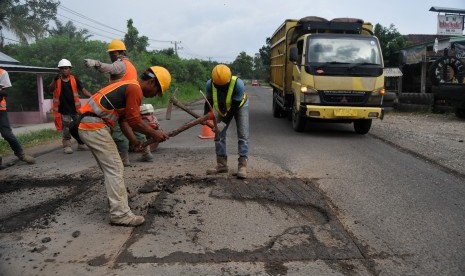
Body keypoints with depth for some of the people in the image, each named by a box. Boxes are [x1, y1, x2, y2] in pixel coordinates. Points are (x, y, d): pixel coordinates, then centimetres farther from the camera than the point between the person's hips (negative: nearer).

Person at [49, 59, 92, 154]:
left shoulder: (74, 79, 1)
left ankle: (81, 144, 22)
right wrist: (55, 80, -40)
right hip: (64, 110, -1)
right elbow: (51, 88, -21)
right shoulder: (57, 80, -2)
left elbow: (83, 90, -3)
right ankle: (67, 146, 14)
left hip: (75, 108, 1)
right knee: (66, 129, 6)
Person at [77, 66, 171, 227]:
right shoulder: (135, 88, -11)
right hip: (94, 127, -10)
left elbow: (124, 120, 18)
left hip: (88, 126, 10)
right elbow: (134, 121, -13)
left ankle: (118, 197, 32)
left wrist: (134, 141, 9)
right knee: (115, 168, -7)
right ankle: (120, 214, -5)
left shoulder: (129, 86, 21)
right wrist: (154, 133, -1)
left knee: (111, 167, 19)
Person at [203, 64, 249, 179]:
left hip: (240, 106, -3)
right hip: (223, 109, 4)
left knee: (243, 135, -13)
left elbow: (235, 107, -33)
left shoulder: (238, 83, -40)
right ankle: (222, 164, 7)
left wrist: (224, 123, -37)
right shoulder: (210, 84, -30)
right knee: (219, 135, -1)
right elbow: (208, 102, -14)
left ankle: (242, 165, -11)